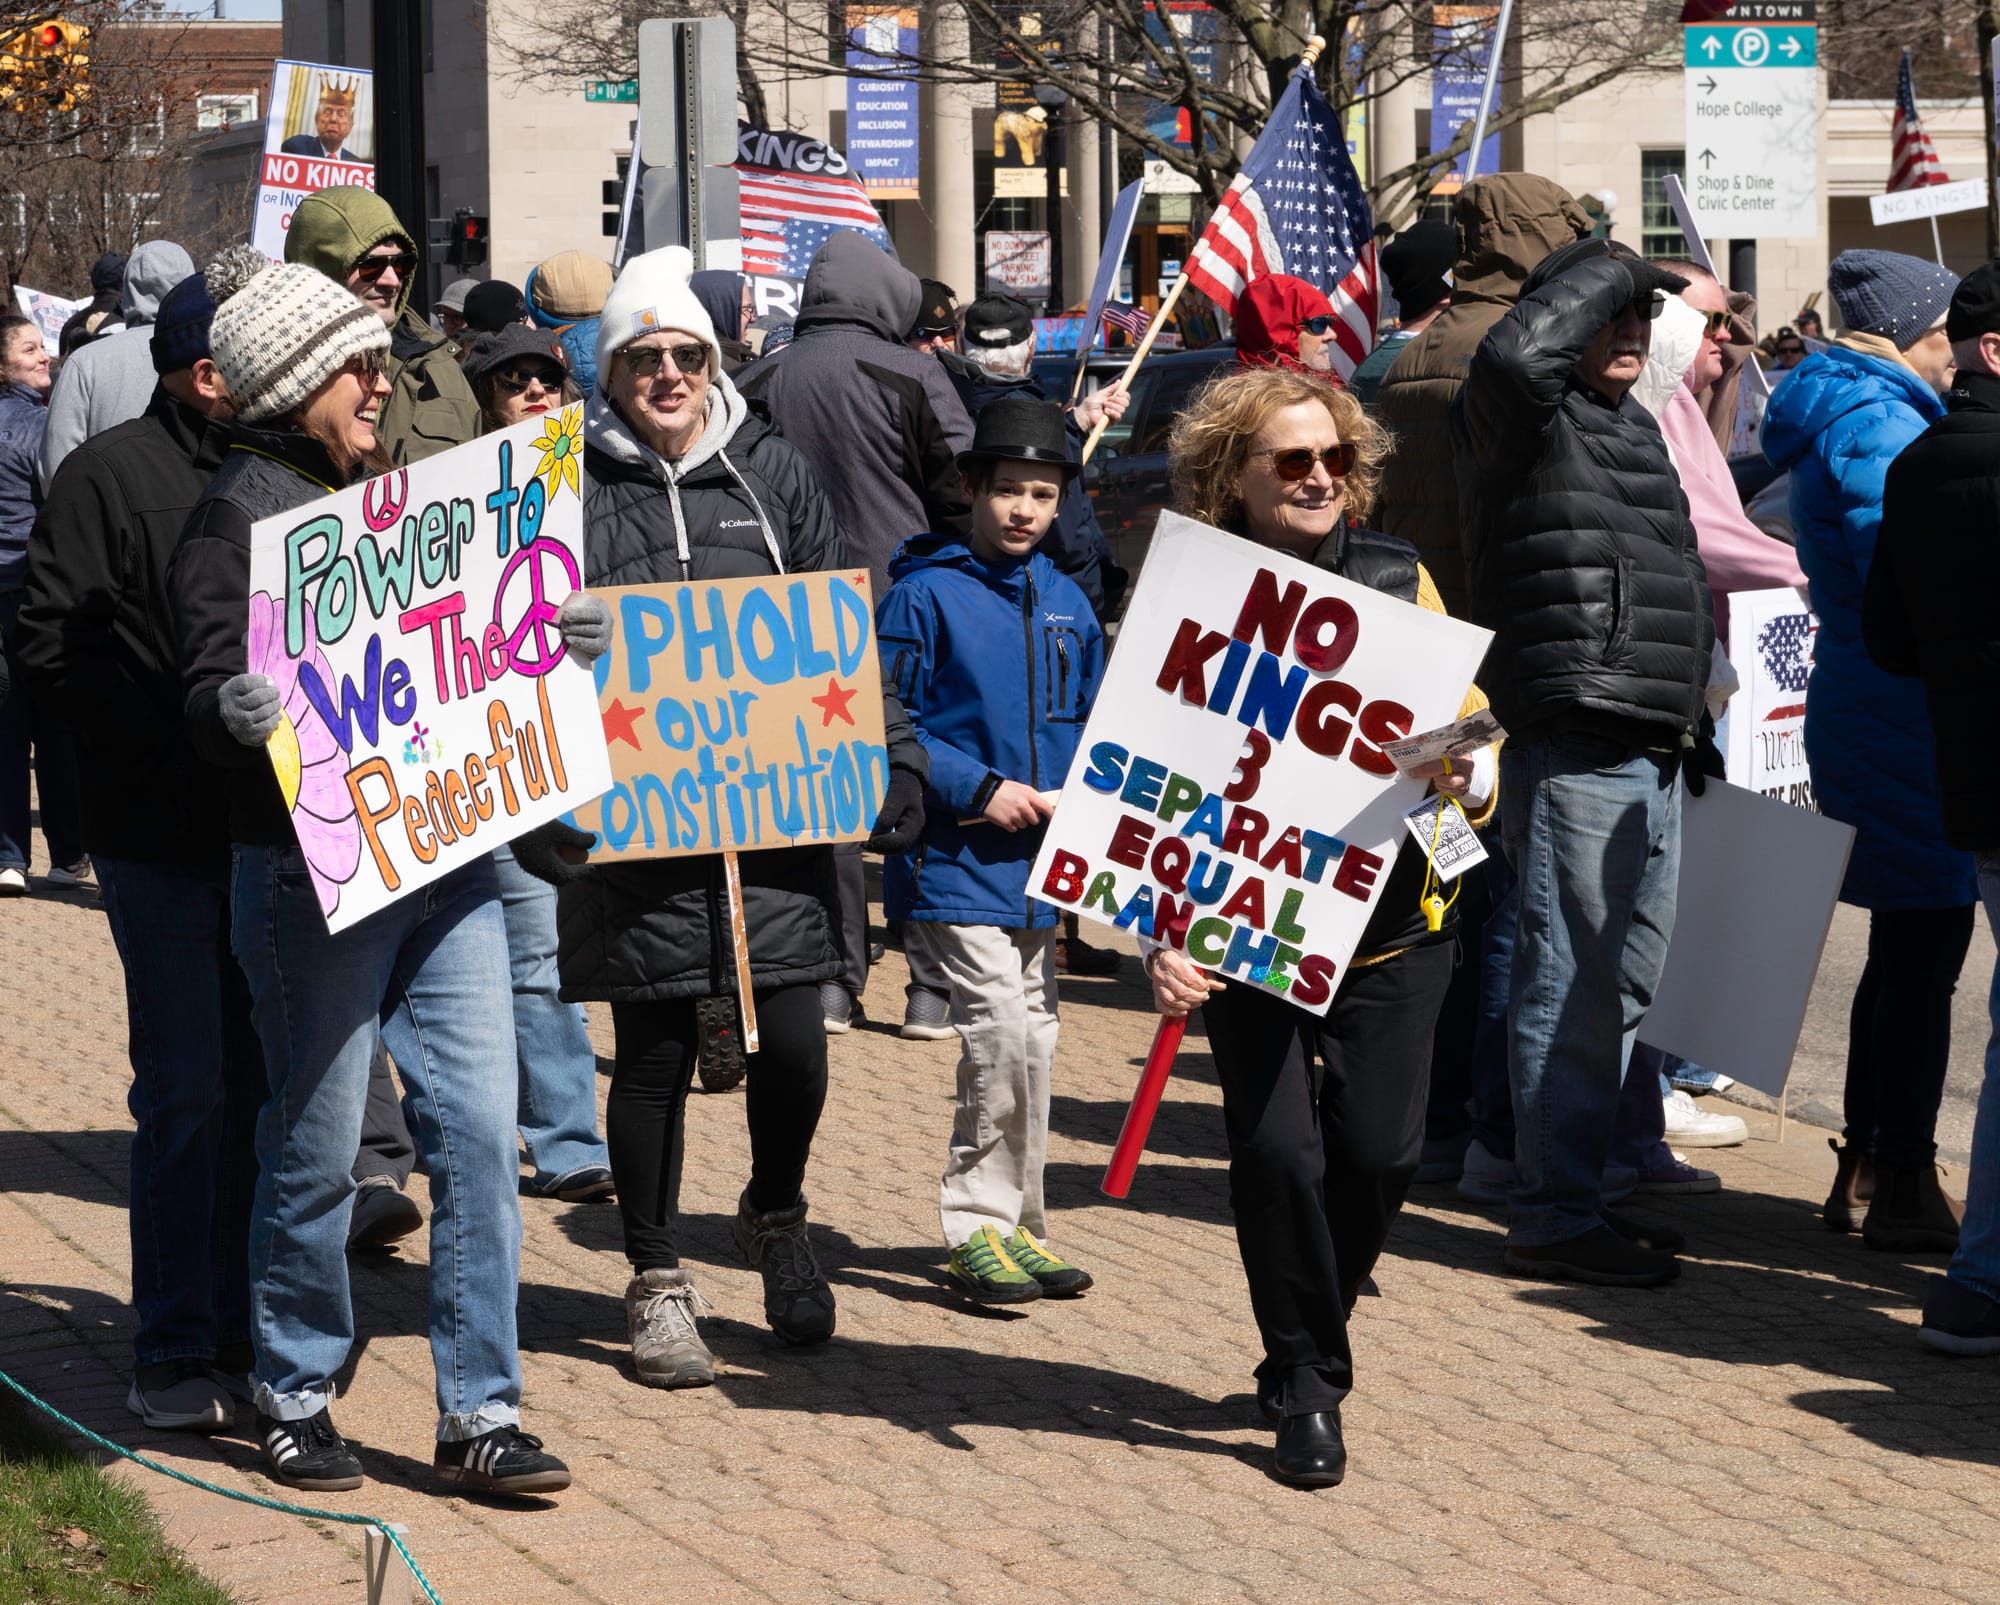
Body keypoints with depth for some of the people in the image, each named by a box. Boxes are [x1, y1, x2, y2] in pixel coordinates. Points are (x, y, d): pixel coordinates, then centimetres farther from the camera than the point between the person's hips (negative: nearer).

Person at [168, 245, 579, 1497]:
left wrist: (557, 640, 8)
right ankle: (295, 1396, 21)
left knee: (481, 1129, 1)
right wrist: (237, 712, -35)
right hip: (313, 873, -6)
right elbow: (214, 694, -13)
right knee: (317, 1148, 3)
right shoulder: (238, 514, -6)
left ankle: (479, 1415, 7)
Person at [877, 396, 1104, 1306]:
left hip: (1038, 865, 7)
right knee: (1002, 1034, -15)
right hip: (954, 859, -7)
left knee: (1031, 1042, 11)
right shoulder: (926, 593, -8)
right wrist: (978, 789, -16)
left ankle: (1010, 1223, 22)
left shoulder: (1065, 604, 10)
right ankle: (979, 1224, -4)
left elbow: (1090, 724, 19)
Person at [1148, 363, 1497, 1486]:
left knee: (1381, 1147, -3)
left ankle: (1313, 1334, 26)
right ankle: (1307, 1384, 10)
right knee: (1277, 1146, -10)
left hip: (1391, 923, 2)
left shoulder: (1397, 579, 4)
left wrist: (1465, 775, -18)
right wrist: (1163, 934, -16)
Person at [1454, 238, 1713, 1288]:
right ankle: (1551, 1215, -3)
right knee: (1572, 990, -8)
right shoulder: (1524, 419, -6)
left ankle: (1582, 1191, 24)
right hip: (1575, 752, -10)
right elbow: (1513, 354, -31)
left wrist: (1690, 728, 28)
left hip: (1652, 756, 10)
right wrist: (1608, 268, -17)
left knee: (1625, 986, 15)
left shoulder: (1632, 428, 22)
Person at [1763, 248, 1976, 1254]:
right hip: (1909, 716, -11)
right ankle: (1901, 1185, -1)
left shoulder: (1839, 418, 17)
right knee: (1923, 950, -5)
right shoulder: (1878, 425, -15)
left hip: (1860, 709, 11)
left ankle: (1867, 1172, 23)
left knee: (1906, 945, 17)